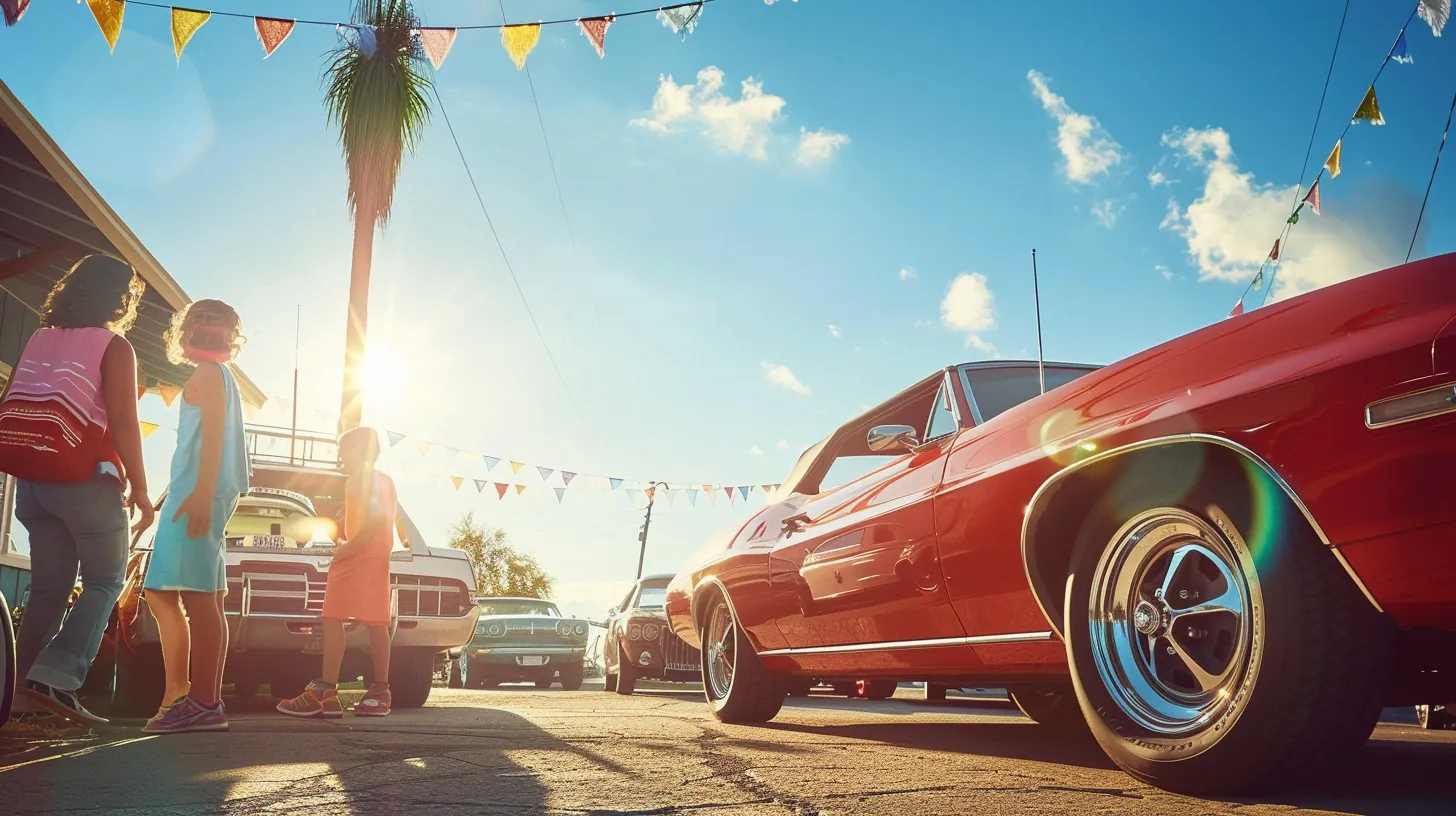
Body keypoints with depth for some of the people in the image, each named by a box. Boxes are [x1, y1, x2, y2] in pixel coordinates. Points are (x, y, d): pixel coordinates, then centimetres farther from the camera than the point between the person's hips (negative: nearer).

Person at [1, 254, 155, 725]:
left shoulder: (39, 339, 15)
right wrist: (140, 490, -9)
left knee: (50, 585, 12)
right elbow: (123, 423, -12)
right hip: (84, 479, -6)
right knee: (105, 580, 4)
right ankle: (55, 679, -10)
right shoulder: (114, 347, -5)